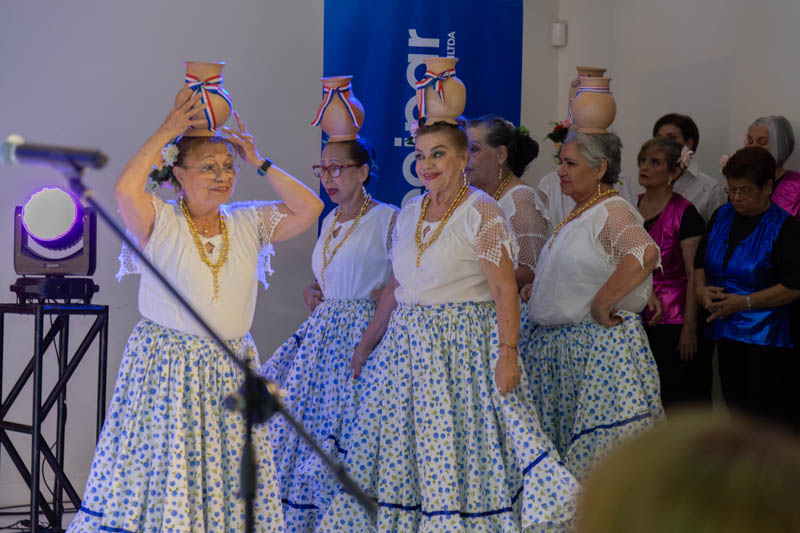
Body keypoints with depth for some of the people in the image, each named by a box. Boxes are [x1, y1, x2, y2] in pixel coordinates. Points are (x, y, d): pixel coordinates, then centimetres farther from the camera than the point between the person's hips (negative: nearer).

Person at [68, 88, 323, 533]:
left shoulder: (249, 223, 9)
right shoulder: (161, 222, -4)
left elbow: (309, 208, 3)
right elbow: (125, 190, -23)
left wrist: (259, 163, 2)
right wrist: (166, 132, -15)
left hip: (231, 370, 4)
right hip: (166, 366, -4)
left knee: (229, 482, 4)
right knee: (160, 470, -4)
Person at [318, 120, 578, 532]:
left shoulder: (481, 212, -8)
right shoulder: (410, 213, 11)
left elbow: (504, 289, -14)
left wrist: (508, 353, -22)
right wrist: (366, 344, 19)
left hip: (465, 342, -6)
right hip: (409, 341, 7)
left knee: (464, 447, -6)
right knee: (402, 448, 7)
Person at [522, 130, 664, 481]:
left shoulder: (612, 211, -13)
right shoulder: (577, 216, 17)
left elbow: (646, 254, -31)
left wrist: (601, 304, -27)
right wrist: (536, 288, 14)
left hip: (601, 345, -9)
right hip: (558, 346, 10)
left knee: (598, 443, -9)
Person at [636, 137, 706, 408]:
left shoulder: (685, 213, -7)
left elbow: (694, 275, -10)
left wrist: (690, 327, -13)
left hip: (670, 321, -5)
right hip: (633, 319, 5)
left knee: (670, 395, -5)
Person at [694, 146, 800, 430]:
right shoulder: (722, 216, 11)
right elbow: (700, 261, 21)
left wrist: (744, 302, -18)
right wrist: (701, 289, 1)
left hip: (767, 335, -6)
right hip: (727, 332, 6)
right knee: (736, 408, 9)